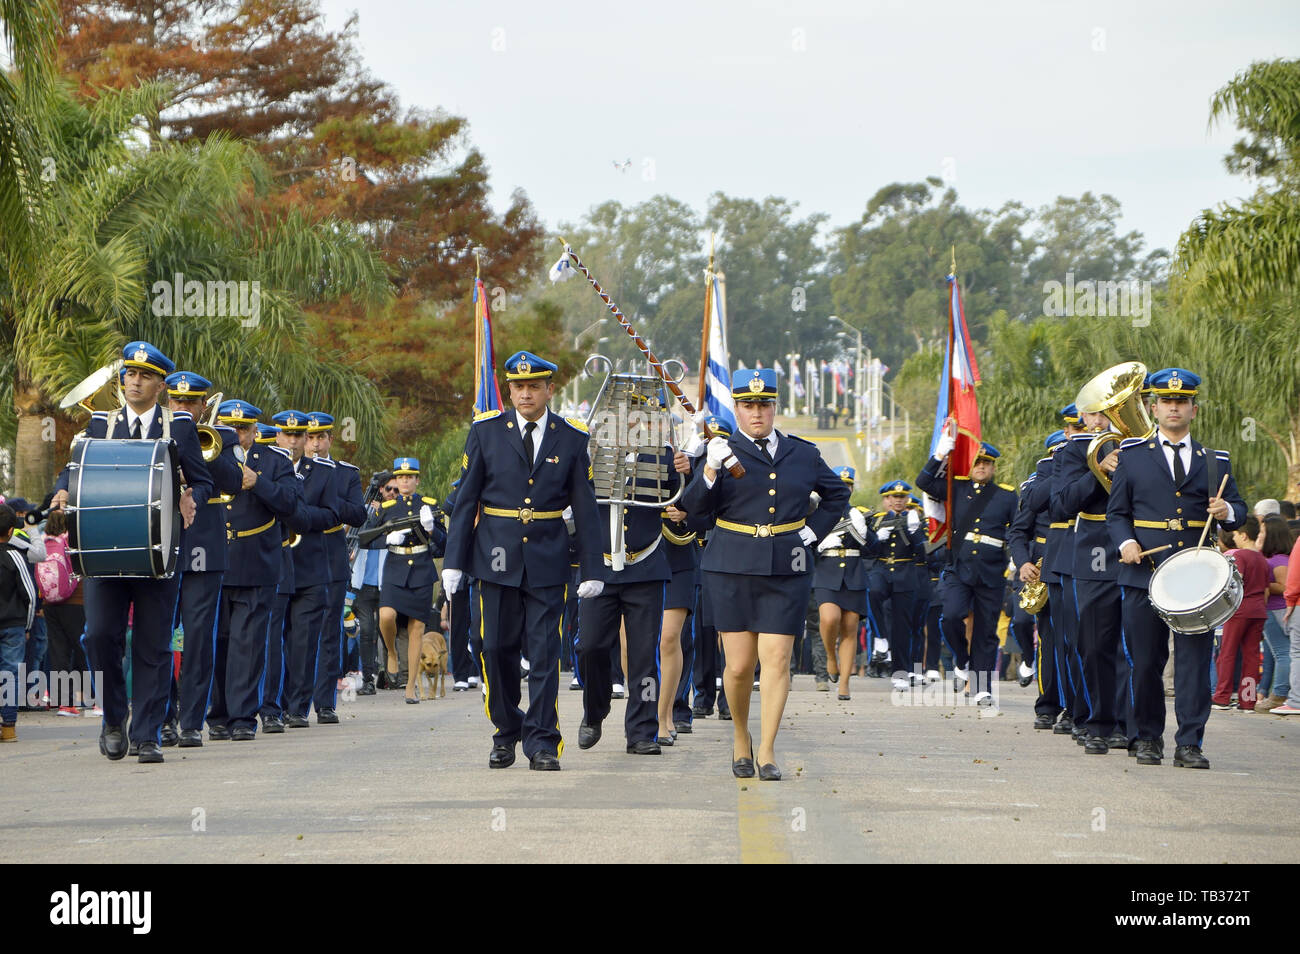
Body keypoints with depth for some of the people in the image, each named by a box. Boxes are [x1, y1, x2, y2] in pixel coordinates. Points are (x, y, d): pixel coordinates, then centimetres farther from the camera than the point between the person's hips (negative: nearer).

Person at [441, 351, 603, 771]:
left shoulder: (571, 438, 3)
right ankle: (506, 732, 21)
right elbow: (465, 498, 3)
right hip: (497, 559, 0)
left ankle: (542, 742, 1)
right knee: (497, 649, 4)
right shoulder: (486, 431, 3)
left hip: (547, 560, 0)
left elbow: (585, 508, 4)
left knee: (545, 652, -3)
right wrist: (454, 560, -2)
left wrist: (592, 570, 1)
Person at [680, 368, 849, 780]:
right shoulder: (724, 452, 2)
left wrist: (813, 531, 11)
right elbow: (694, 507, -8)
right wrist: (709, 471, -24)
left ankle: (767, 753, -2)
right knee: (739, 665, 0)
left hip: (787, 572, 1)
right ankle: (741, 737, 25)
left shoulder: (803, 454, 9)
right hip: (732, 570, -1)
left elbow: (837, 494, 24)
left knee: (776, 660, -6)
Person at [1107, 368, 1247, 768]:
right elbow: (1116, 512, 10)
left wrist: (1227, 511, -9)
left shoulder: (1214, 461, 14)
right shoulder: (1132, 455, 10)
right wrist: (1125, 542, -9)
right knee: (1144, 661, 2)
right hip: (1144, 574, -1)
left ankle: (1190, 743, -4)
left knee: (1195, 658, -6)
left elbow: (1238, 510, 15)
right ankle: (1146, 738, 14)